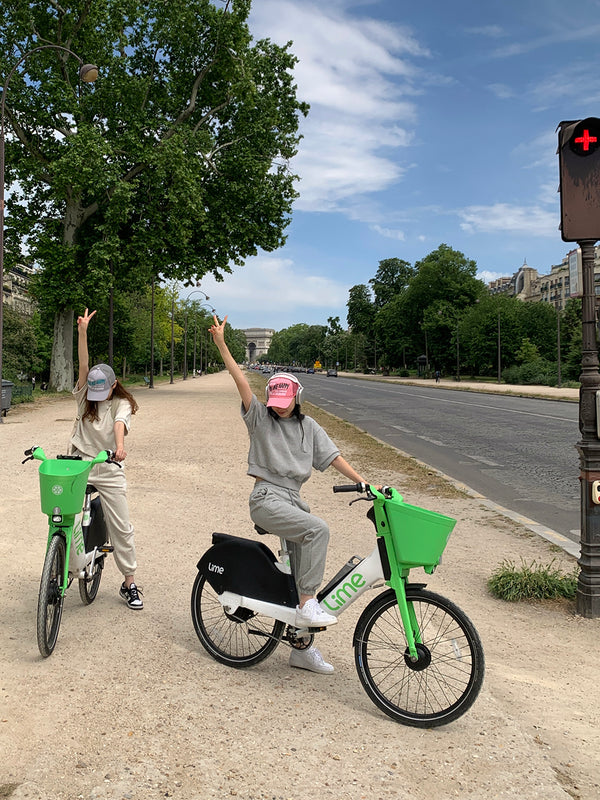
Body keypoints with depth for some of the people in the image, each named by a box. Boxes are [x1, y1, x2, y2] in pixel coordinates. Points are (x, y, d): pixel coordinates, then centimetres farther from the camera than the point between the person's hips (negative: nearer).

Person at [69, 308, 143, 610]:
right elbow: (83, 366, -8)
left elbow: (120, 423, -21)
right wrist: (82, 332, -22)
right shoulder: (84, 396, 6)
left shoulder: (121, 403, 0)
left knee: (121, 527, 0)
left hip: (108, 469, -2)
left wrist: (120, 445, -44)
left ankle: (129, 584, 11)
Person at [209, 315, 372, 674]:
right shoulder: (260, 417, 0)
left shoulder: (308, 426, 10)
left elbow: (333, 456, 7)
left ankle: (302, 649, 19)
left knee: (302, 568, 6)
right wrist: (221, 345, -21)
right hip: (266, 499, -5)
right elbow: (241, 381, -12)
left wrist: (365, 483, -2)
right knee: (319, 529, -29)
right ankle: (308, 604, -22)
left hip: (293, 499, 5)